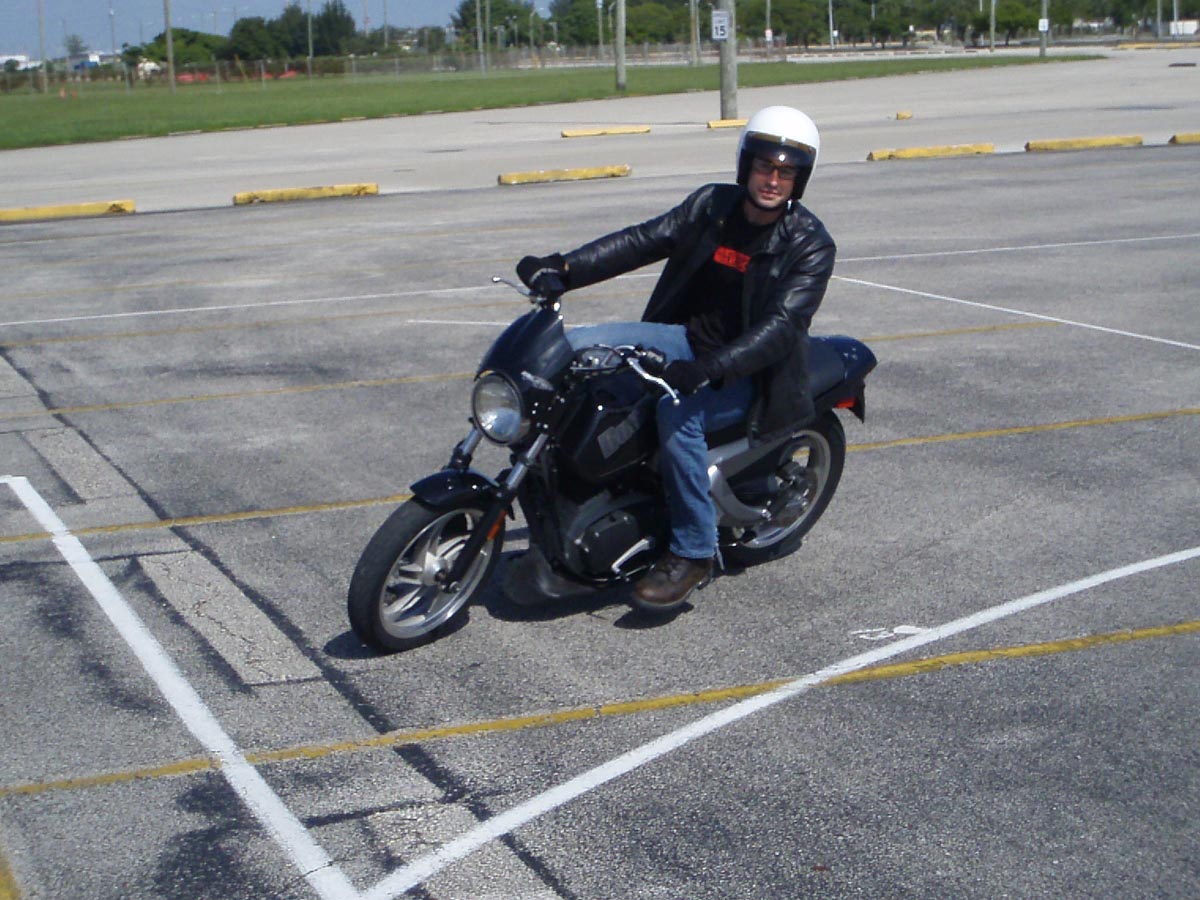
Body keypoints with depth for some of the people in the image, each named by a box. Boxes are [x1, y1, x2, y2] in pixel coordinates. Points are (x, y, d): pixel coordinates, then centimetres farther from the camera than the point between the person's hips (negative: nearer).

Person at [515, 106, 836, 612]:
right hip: (685, 337, 6)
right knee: (567, 348, -10)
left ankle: (693, 553, -22)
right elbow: (643, 240, -1)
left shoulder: (811, 245, -11)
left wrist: (707, 369, -38)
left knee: (678, 413, -37)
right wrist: (563, 269, -16)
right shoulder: (713, 204, 4)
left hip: (746, 373, -6)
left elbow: (781, 326, -23)